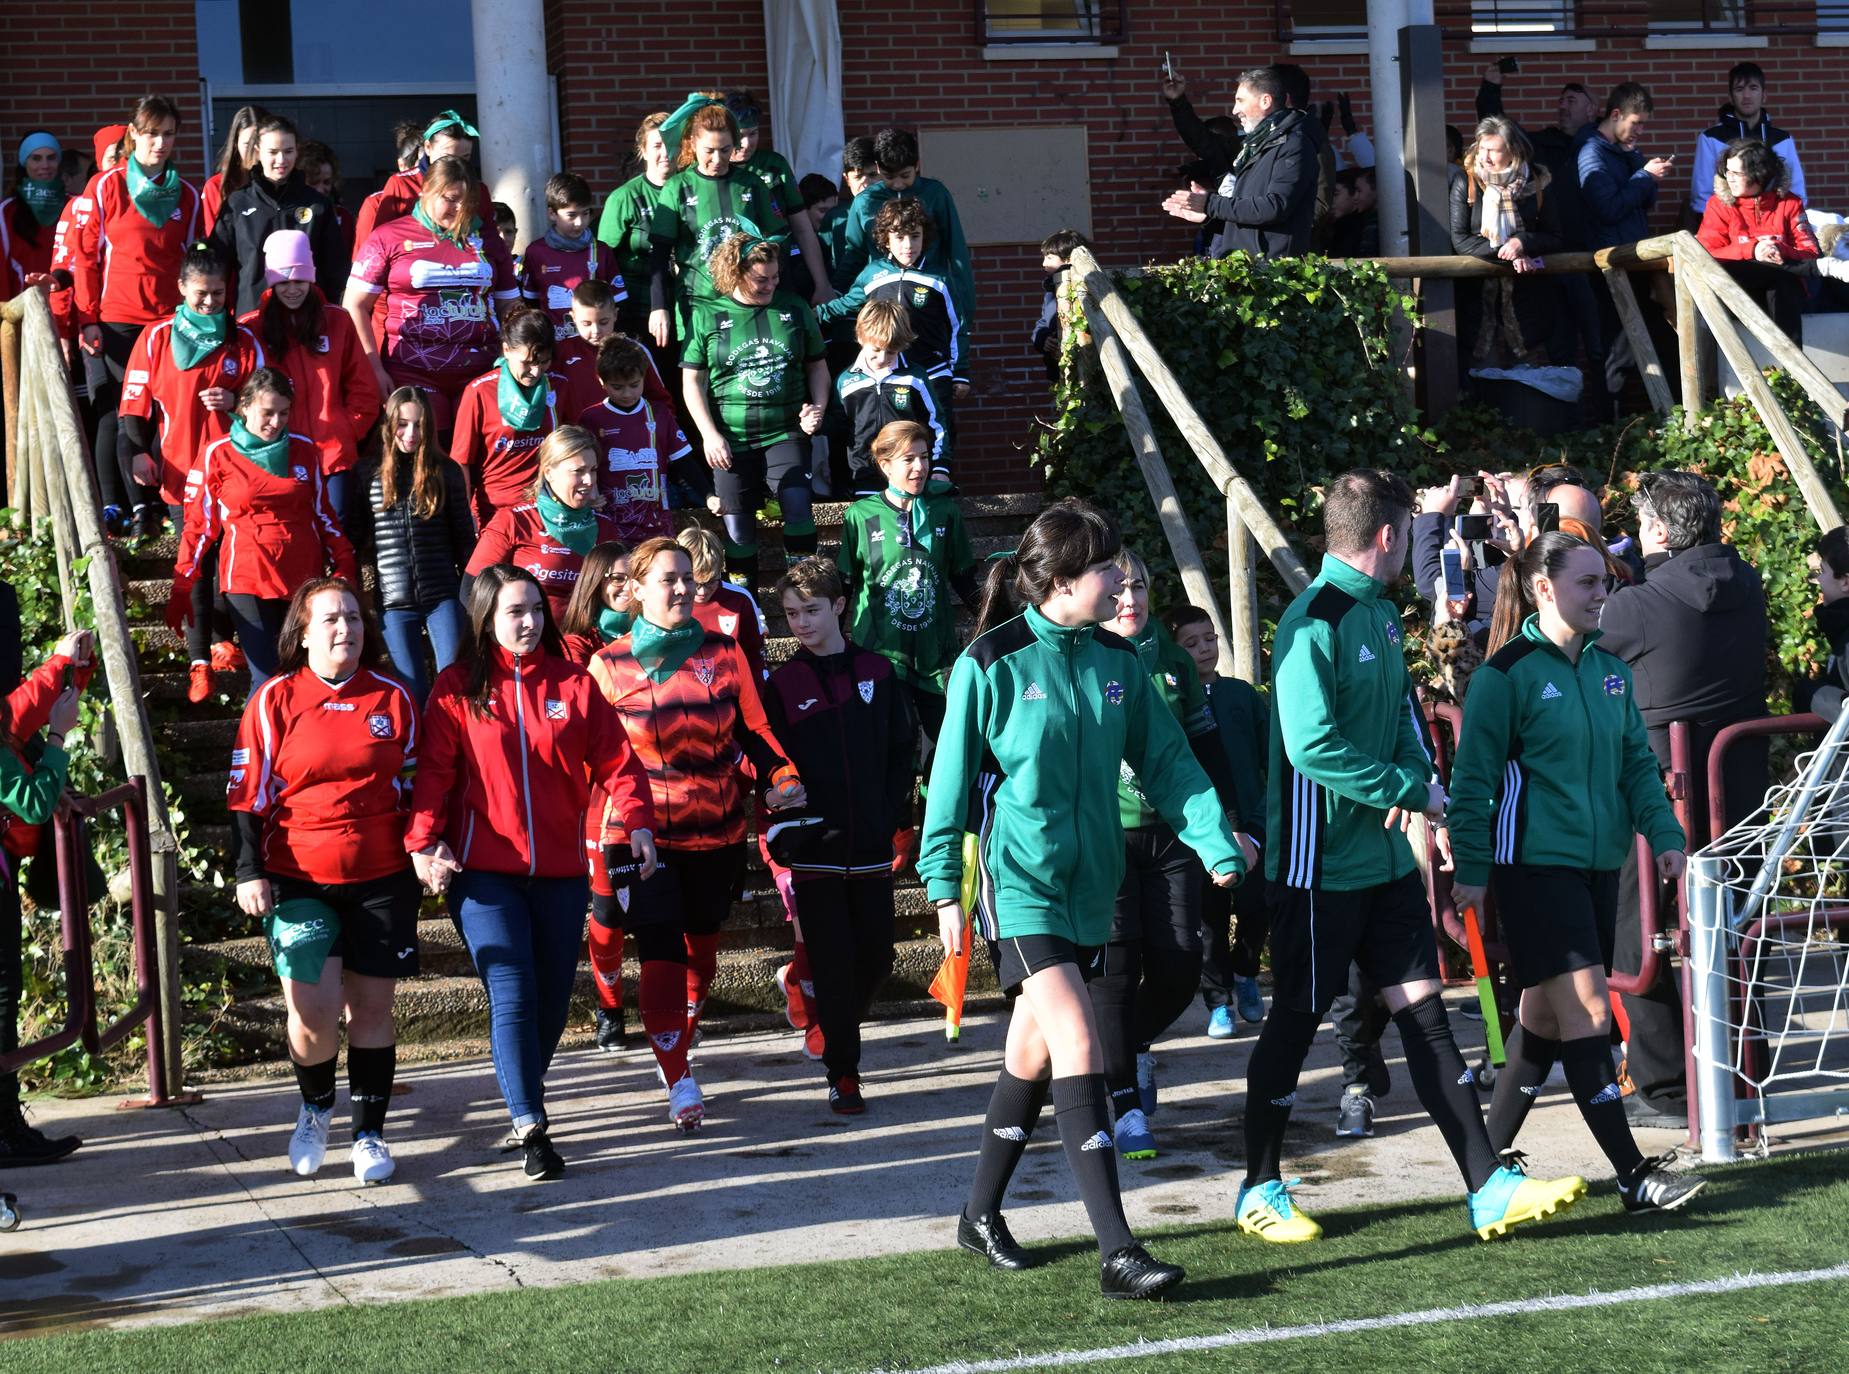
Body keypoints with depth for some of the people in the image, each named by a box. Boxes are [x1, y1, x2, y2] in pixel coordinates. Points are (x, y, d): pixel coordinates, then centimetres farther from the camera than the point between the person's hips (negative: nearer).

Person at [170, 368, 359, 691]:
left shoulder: (303, 450, 9)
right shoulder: (218, 454, 1)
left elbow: (324, 515, 16)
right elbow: (199, 524, 4)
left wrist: (345, 570, 8)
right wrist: (182, 589, 0)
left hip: (304, 578, 3)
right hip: (247, 580, -3)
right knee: (267, 680, -12)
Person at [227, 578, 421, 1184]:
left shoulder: (394, 699, 6)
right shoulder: (274, 702, 0)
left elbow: (413, 788, 15)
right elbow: (247, 797, 1)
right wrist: (250, 873, -5)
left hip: (382, 882, 2)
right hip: (299, 883, -2)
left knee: (371, 1008, 4)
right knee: (313, 1012, -11)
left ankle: (370, 1133, 18)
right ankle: (316, 1105, 18)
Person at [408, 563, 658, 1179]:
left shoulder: (575, 684, 6)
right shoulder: (458, 688, 1)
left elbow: (616, 760, 2)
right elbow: (434, 771, -3)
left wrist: (637, 822, -12)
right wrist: (425, 841, -15)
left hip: (560, 869, 3)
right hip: (484, 871, -3)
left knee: (553, 997, 9)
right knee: (512, 993, -13)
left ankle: (525, 1093, 32)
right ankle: (531, 1128, -14)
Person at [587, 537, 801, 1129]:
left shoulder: (724, 654, 2)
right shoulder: (609, 665, -4)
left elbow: (754, 730, 9)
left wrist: (782, 776, -9)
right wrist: (603, 836, -4)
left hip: (716, 832, 3)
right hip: (643, 834, -3)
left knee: (701, 948, 15)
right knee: (661, 954, -12)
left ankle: (681, 1042, 41)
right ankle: (678, 1081, -6)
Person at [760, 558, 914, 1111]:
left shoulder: (876, 673, 6)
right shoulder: (783, 685, 1)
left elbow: (901, 752, 9)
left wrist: (900, 823, 2)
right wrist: (779, 838, -8)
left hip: (871, 844, 2)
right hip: (814, 850, -2)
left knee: (875, 958, 7)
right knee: (832, 962, -4)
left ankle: (836, 1035, 32)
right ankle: (842, 1074, 2)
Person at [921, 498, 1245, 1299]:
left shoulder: (1116, 661, 5)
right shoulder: (991, 663, -11)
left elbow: (1165, 758, 7)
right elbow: (952, 775, -5)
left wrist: (1216, 845, -5)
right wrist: (945, 887, -3)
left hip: (1089, 882, 6)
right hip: (1018, 880, -6)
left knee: (1034, 1052, 14)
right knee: (1077, 1047, -17)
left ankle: (981, 1214, 32)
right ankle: (1117, 1252, -20)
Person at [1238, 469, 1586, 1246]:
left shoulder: (1381, 613, 11)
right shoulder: (1314, 622, -18)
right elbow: (1313, 747, -25)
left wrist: (1419, 774, -5)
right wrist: (1411, 792, -18)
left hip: (1386, 858, 8)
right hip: (1319, 863, -8)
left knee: (1424, 1013, 5)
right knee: (1294, 1024, 3)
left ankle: (1490, 1190, 4)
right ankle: (1260, 1190, 18)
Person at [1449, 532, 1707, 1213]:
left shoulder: (1609, 670, 11)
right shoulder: (1506, 675, -9)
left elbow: (1636, 761, 15)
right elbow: (1474, 778, -7)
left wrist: (1663, 832, 1)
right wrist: (1472, 868, -10)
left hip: (1598, 863, 8)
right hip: (1535, 867, -8)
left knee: (1547, 1014, 11)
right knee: (1586, 1009, -11)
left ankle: (1489, 1157, 21)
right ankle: (1634, 1175, -12)